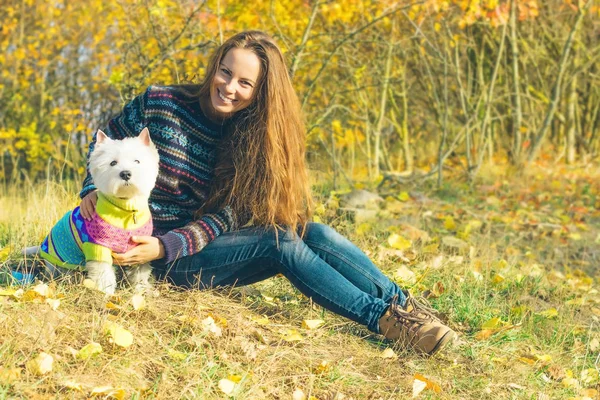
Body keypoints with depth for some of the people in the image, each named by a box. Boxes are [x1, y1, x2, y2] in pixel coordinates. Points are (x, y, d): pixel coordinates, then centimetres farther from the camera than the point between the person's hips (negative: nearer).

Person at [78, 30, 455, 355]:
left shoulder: (250, 137, -1)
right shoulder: (160, 104, -12)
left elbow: (225, 216, -10)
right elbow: (106, 141, 5)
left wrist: (166, 246, -26)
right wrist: (94, 190, -13)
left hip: (207, 243, 5)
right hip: (166, 259, -4)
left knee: (315, 233, -19)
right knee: (280, 241, -26)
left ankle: (401, 305, -20)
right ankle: (385, 318, -28)